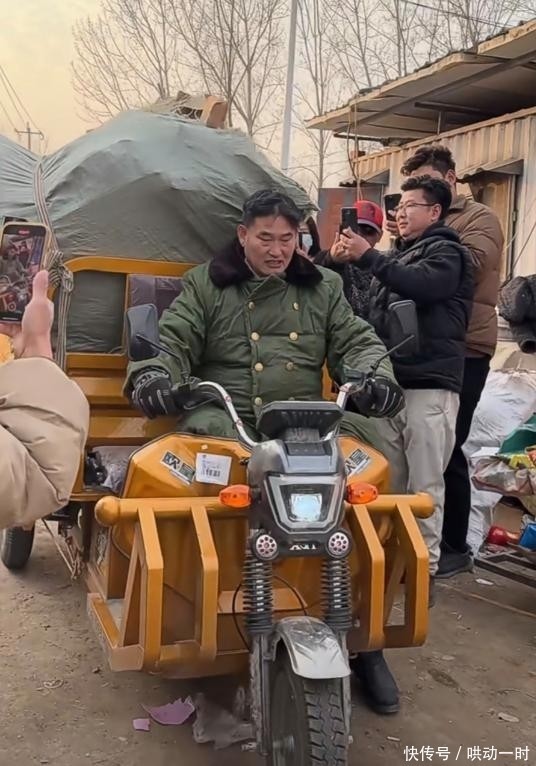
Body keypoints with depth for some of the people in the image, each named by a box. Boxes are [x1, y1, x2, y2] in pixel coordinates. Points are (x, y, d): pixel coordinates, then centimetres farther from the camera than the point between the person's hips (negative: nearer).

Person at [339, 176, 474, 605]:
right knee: (390, 482, 9)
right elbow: (376, 315, 22)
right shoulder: (399, 255, 22)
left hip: (430, 386, -6)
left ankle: (425, 568, 5)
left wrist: (368, 257, -19)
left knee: (425, 485, -3)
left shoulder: (446, 253, 3)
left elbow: (420, 284, -20)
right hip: (390, 384, 6)